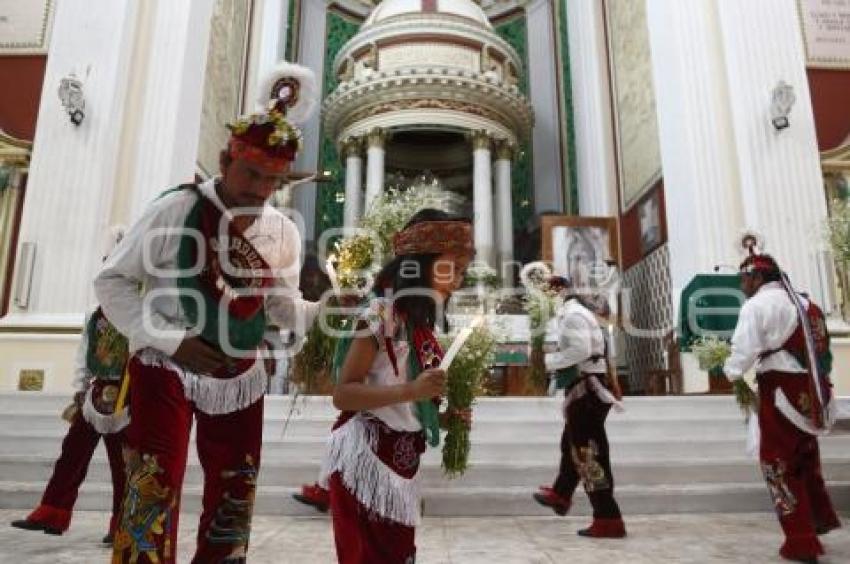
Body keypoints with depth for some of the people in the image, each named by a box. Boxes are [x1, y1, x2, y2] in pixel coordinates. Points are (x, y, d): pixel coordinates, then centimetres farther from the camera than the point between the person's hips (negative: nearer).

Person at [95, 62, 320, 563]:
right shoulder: (177, 210, -14)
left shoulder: (284, 232, -2)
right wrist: (171, 341, -18)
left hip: (240, 379, 4)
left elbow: (282, 307, 6)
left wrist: (325, 310, -15)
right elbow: (112, 281, -8)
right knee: (154, 490, -7)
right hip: (168, 369, -4)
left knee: (235, 499, 13)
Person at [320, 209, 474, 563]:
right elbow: (343, 394, -18)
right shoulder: (381, 315, -12)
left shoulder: (422, 327, 13)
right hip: (365, 460, -8)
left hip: (400, 465, 8)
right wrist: (411, 391, -26)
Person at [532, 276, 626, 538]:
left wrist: (547, 360, -15)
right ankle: (560, 494, 42)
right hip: (588, 388, 11)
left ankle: (608, 519, -2)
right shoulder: (575, 314, 19)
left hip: (586, 389, -11)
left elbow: (580, 351, -25)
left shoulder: (572, 315, -14)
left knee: (588, 454, -7)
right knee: (571, 444, 24)